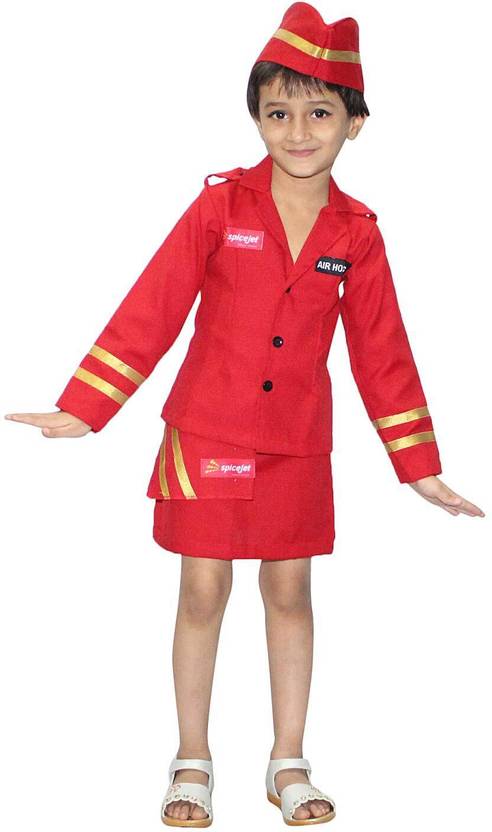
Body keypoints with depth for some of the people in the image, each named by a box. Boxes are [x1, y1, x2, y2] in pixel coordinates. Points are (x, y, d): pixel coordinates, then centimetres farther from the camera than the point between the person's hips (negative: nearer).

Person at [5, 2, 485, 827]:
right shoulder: (222, 205, -8)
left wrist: (421, 468, 4)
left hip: (298, 447, 2)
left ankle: (288, 762, 25)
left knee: (289, 590, 10)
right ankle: (192, 761, 22)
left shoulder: (357, 233, -1)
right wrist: (80, 411, -16)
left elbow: (381, 353, 4)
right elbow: (151, 309, -10)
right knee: (203, 591, 5)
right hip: (206, 434, -2)